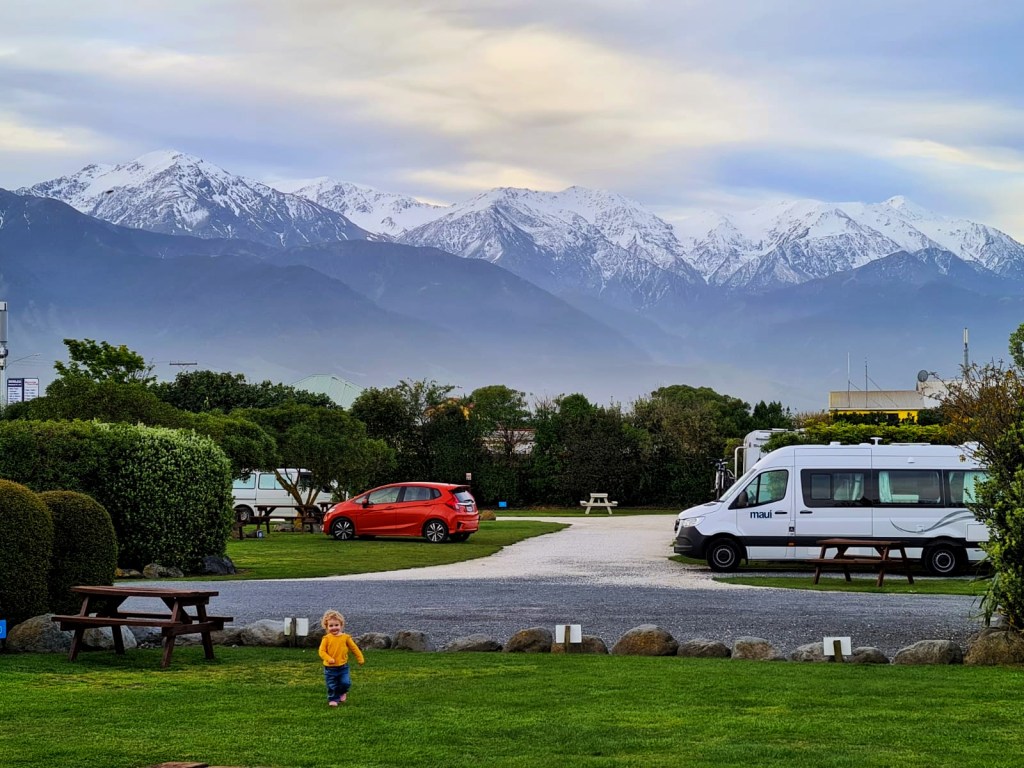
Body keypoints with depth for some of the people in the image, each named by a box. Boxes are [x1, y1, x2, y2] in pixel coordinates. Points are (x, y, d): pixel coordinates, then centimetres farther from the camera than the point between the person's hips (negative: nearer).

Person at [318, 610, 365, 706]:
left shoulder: (345, 637, -1)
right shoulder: (326, 638, -6)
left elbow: (354, 648, 7)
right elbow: (322, 651, -9)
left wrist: (360, 659, 8)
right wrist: (329, 659, -24)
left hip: (343, 666, 1)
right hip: (330, 668, -1)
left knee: (345, 683, -2)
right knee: (331, 686, 2)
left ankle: (342, 692, 29)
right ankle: (333, 699, 20)